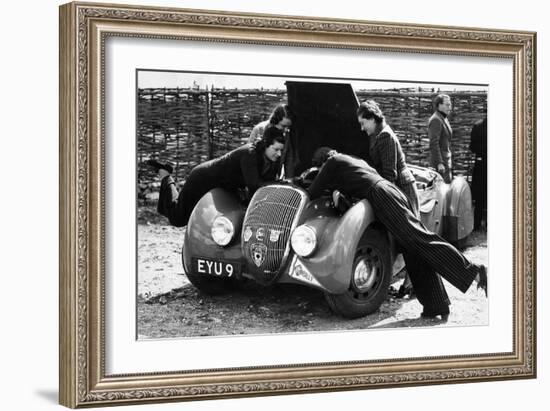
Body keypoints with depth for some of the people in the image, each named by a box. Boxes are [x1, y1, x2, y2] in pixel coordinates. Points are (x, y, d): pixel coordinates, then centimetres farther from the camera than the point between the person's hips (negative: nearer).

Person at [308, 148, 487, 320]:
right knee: (415, 255, 2)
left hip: (380, 195, -9)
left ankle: (474, 271, -26)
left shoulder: (333, 162, 11)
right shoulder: (355, 160, 34)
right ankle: (436, 306, -1)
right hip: (394, 191, 9)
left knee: (422, 241, -17)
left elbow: (313, 193, 16)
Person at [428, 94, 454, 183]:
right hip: (440, 159, -10)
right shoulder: (436, 120, -15)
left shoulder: (444, 119, 16)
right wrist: (439, 163, -24)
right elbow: (434, 144, -21)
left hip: (446, 158, 10)